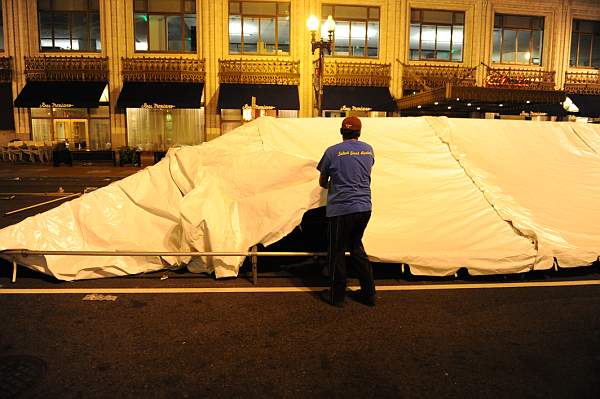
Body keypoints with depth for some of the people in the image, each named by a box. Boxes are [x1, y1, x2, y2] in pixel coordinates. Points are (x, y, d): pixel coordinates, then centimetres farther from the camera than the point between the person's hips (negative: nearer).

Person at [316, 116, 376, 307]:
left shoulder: (332, 151, -6)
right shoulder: (368, 150, 6)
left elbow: (322, 182, 5)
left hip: (341, 209, -5)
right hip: (364, 207, 5)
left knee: (337, 252, 7)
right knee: (356, 247, 19)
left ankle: (336, 296, 19)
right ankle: (368, 293, 24)